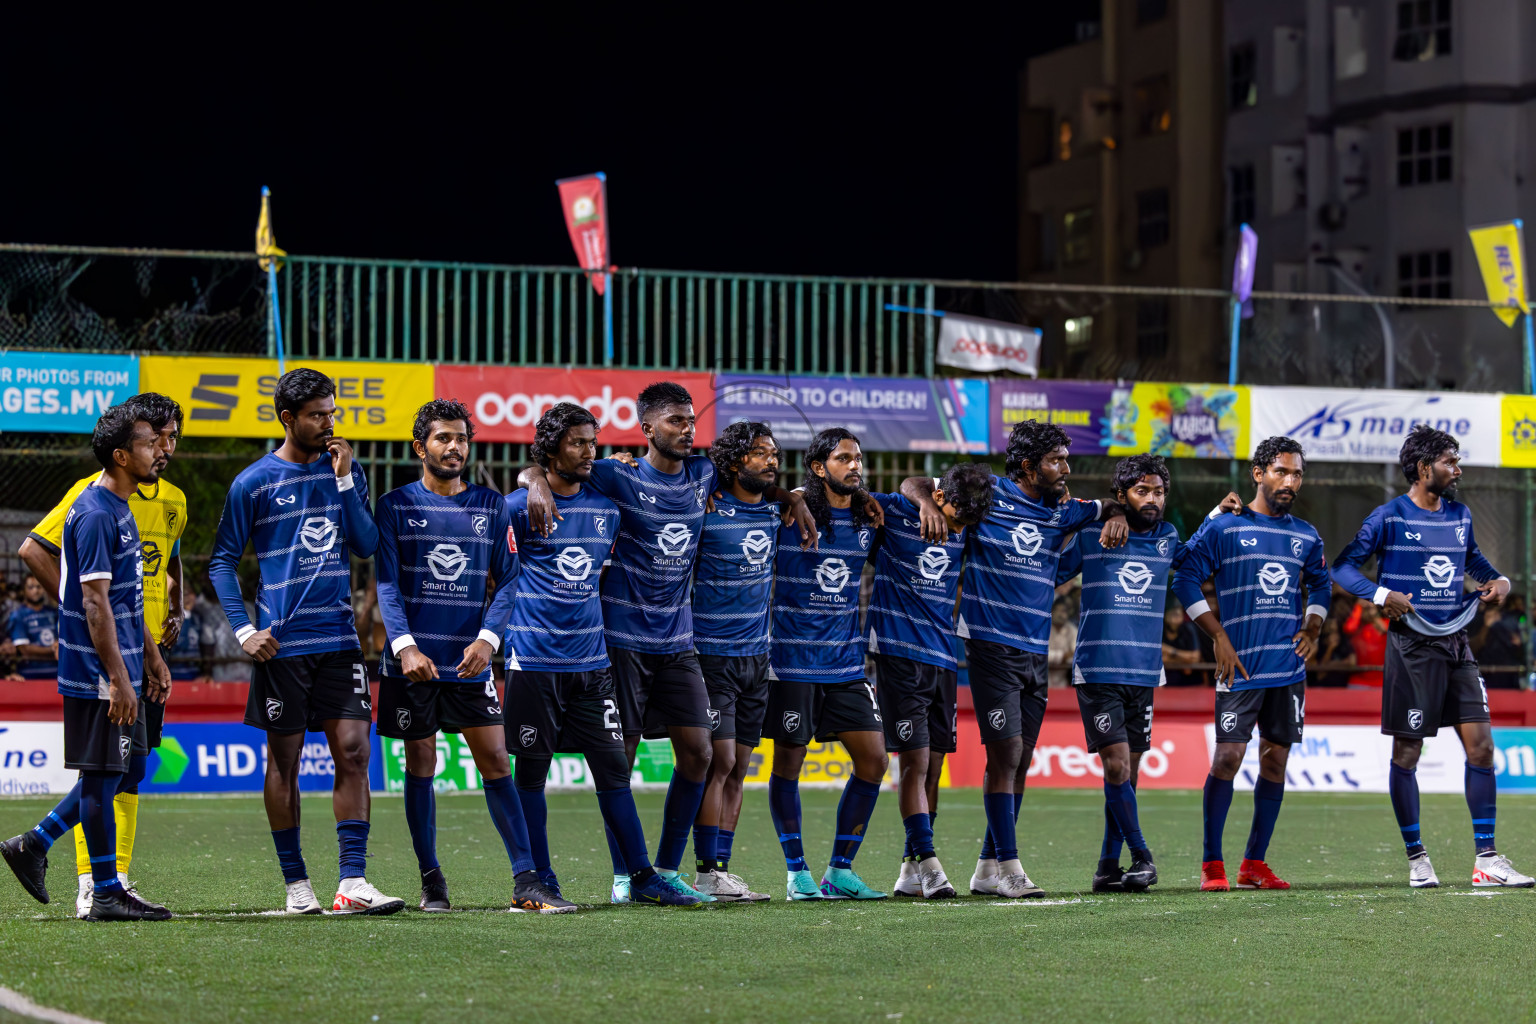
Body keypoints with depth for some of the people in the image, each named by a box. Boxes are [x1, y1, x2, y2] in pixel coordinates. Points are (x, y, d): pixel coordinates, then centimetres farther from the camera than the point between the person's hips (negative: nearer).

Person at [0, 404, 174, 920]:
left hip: (120, 669, 10)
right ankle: (106, 893, 4)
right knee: (103, 774, -3)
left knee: (128, 768, 14)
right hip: (99, 672, -10)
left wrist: (150, 655, 24)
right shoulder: (95, 514, -17)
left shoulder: (119, 510, 15)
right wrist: (118, 678, -23)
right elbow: (95, 602, -21)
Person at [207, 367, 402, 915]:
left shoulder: (344, 470, 10)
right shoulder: (253, 483, -1)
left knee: (353, 752, -6)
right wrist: (244, 631, -7)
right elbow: (222, 560, 2)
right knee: (284, 763, 3)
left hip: (339, 639, 3)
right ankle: (296, 884, 13)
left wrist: (345, 481, -6)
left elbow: (367, 545, 4)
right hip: (282, 643, -3)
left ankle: (352, 883, -7)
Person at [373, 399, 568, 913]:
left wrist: (488, 639, -9)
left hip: (470, 661, 1)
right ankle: (431, 881, 11)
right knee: (420, 764, 3)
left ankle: (526, 883, -4)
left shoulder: (492, 506, 8)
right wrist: (404, 645, -17)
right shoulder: (395, 506, 2)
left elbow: (508, 580, 6)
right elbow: (387, 584, -3)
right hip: (413, 662, -1)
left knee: (496, 762, -3)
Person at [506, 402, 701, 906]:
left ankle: (641, 878, 7)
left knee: (613, 768, 3)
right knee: (531, 770, 1)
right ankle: (539, 881, 9)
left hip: (592, 659, 4)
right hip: (535, 658, -4)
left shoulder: (606, 507, 10)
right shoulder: (520, 506, -4)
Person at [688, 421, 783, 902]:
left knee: (738, 767, 7)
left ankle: (721, 867, 10)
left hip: (756, 655, 7)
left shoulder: (773, 512, 9)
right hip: (712, 654, -7)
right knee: (720, 761, -11)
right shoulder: (707, 510, -11)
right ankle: (706, 874, -8)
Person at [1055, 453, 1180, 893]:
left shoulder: (1168, 538, 11)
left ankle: (1108, 866, 11)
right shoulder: (1090, 534, -1)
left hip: (1145, 674, 4)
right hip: (1098, 670, -4)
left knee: (1128, 771, 5)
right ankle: (1141, 856, -3)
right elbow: (1049, 573, 8)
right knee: (1117, 766, -11)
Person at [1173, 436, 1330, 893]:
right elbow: (1185, 578, -3)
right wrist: (1220, 638, -8)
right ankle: (1212, 865, -2)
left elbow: (1321, 585, 27)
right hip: (1241, 666, -5)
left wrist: (1312, 629, 9)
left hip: (1289, 667, 5)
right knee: (1227, 757, -9)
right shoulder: (1223, 526, -2)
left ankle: (1254, 864, 13)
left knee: (1275, 760, 5)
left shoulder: (1305, 536, 12)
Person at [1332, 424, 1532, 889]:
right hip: (1412, 646, -6)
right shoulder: (1390, 517, -7)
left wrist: (1497, 580, 10)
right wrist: (1383, 595, -21)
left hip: (1456, 643, 6)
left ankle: (1487, 860, 3)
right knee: (1407, 754, 0)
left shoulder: (1460, 515, 11)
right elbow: (1343, 566, -6)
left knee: (1481, 746, -1)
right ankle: (1417, 859, 11)